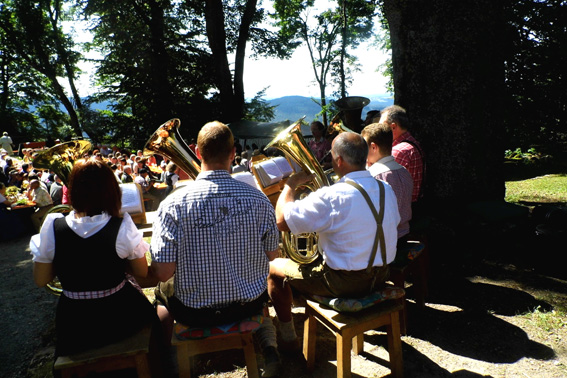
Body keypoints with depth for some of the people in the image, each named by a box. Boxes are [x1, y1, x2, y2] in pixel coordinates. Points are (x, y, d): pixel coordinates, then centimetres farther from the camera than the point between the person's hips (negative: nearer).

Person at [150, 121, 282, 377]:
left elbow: (163, 272, -18)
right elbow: (272, 255, -3)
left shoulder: (173, 204, -21)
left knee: (162, 290, 32)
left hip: (195, 310, -1)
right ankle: (269, 349, 24)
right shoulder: (258, 199, -15)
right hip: (248, 304, 2)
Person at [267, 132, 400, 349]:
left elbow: (282, 221, -25)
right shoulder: (386, 190, -2)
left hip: (345, 282, -7)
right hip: (380, 276, 8)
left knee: (274, 268, 10)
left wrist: (291, 184, -9)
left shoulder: (331, 197, -26)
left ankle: (287, 336, 24)